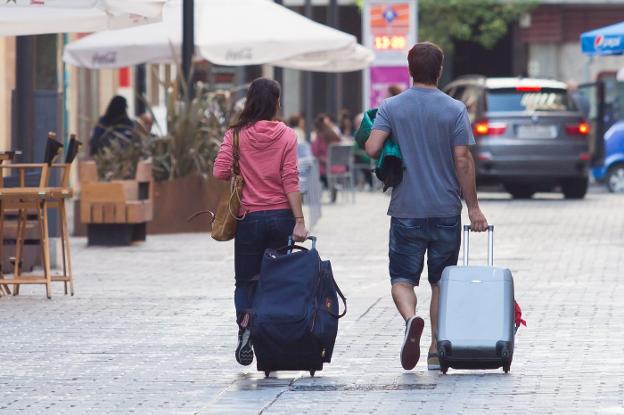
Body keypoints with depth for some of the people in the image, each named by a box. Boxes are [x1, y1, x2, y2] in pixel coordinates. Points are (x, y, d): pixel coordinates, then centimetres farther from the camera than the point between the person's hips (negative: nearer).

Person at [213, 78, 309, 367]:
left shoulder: (236, 134, -3)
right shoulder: (286, 135, -3)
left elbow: (220, 172, -7)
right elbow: (290, 180, -7)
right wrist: (299, 221, -8)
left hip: (249, 217, 0)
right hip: (281, 216, 0)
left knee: (245, 280, 9)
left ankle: (245, 324, -18)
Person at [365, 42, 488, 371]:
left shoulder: (391, 107, -1)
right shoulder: (454, 110, -3)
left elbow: (372, 148, -13)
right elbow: (462, 161, -7)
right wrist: (473, 207, -1)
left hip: (406, 209, 0)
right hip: (446, 209, 0)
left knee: (403, 277, 5)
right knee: (441, 281, 11)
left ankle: (411, 318, -25)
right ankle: (436, 352, 14)